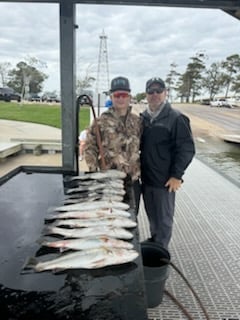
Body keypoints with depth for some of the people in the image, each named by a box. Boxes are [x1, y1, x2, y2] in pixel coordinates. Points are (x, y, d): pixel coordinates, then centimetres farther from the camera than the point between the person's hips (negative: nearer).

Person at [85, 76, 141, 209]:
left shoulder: (137, 121, 5)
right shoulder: (101, 121, -5)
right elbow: (90, 147, -3)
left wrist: (140, 170, 6)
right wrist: (94, 172, -9)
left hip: (132, 179, 3)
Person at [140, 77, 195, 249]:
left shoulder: (176, 118, -12)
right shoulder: (143, 117, 7)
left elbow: (187, 149, -13)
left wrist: (176, 175, -15)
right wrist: (138, 169, 13)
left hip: (165, 180, -6)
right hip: (146, 178, 6)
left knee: (164, 219, 9)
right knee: (151, 215, 21)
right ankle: (154, 241, 42)